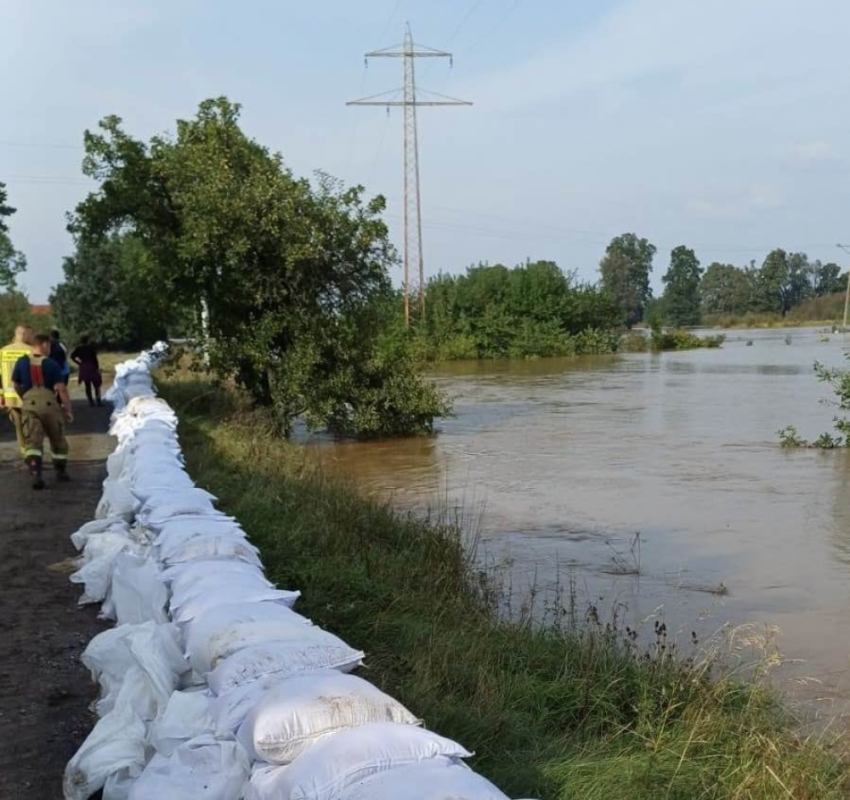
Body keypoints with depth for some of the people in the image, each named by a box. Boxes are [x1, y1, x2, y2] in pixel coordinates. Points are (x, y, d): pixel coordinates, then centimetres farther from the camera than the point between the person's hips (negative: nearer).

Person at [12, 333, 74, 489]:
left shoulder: (22, 362, 5)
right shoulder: (51, 364, -4)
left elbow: (16, 385, 15)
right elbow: (61, 388, -10)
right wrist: (68, 408, -4)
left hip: (30, 403, 1)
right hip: (49, 402, -1)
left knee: (33, 441, -4)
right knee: (57, 438, 17)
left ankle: (36, 475, -20)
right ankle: (61, 471, 27)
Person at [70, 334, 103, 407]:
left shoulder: (78, 348, 4)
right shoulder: (91, 348, -10)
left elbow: (72, 356, 2)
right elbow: (94, 359, -12)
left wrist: (79, 363, 7)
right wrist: (97, 368, -7)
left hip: (83, 368, 5)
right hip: (91, 367, -5)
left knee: (87, 386, 10)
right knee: (96, 385, 2)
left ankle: (91, 401, 8)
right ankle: (98, 401, -4)